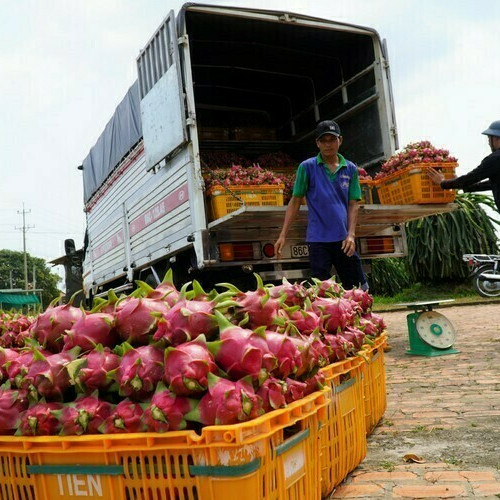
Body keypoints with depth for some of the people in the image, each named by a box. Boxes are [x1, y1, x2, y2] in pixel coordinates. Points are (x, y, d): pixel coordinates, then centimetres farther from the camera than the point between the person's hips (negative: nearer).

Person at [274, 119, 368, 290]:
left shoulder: (350, 169, 7)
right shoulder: (307, 167, 0)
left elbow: (353, 204, 6)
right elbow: (295, 201, 2)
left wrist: (351, 235, -8)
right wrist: (283, 235, -3)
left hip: (344, 239, 3)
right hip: (318, 239, -2)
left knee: (357, 289, 9)